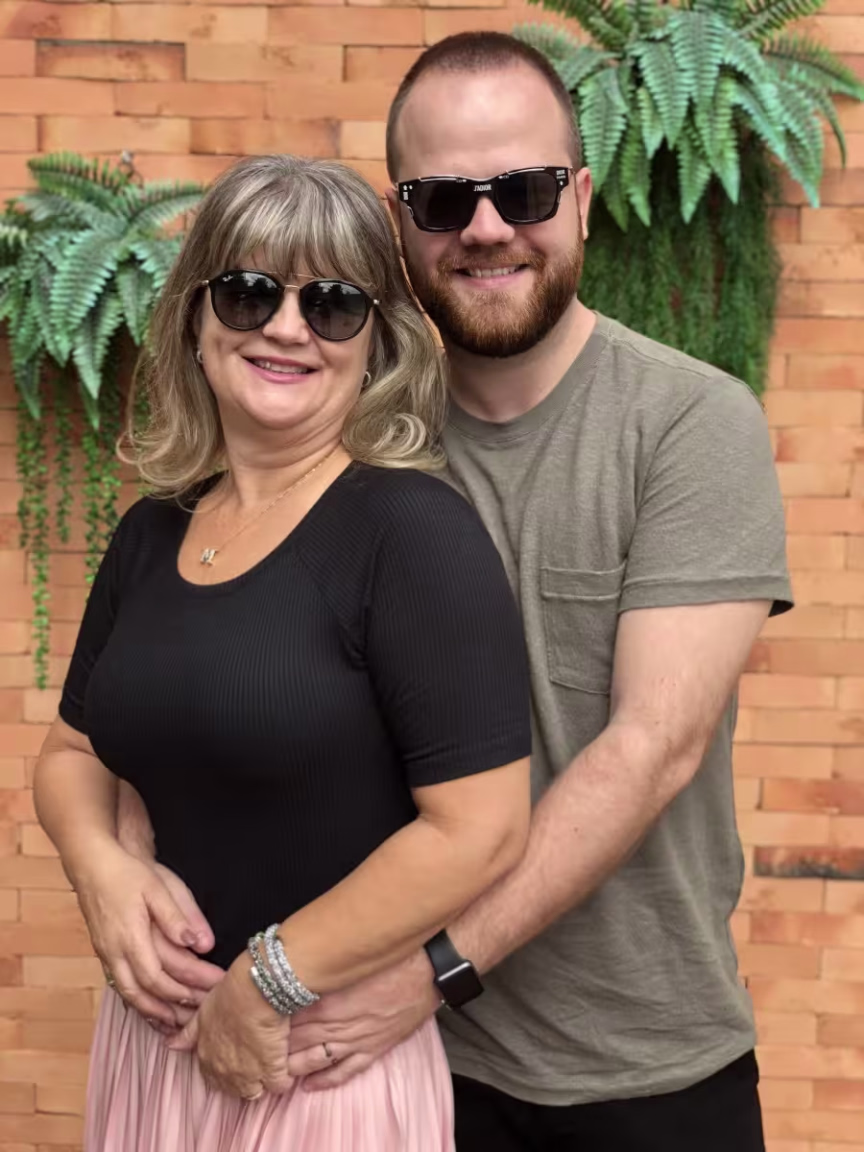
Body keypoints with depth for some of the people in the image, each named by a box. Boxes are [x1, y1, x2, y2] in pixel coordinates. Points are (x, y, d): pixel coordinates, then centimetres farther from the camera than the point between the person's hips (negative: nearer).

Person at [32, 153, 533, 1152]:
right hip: (160, 1026, 6)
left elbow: (479, 830, -21)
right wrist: (99, 867, -6)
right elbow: (74, 749, 14)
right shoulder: (151, 533, 2)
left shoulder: (414, 530, -17)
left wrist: (272, 985, -16)